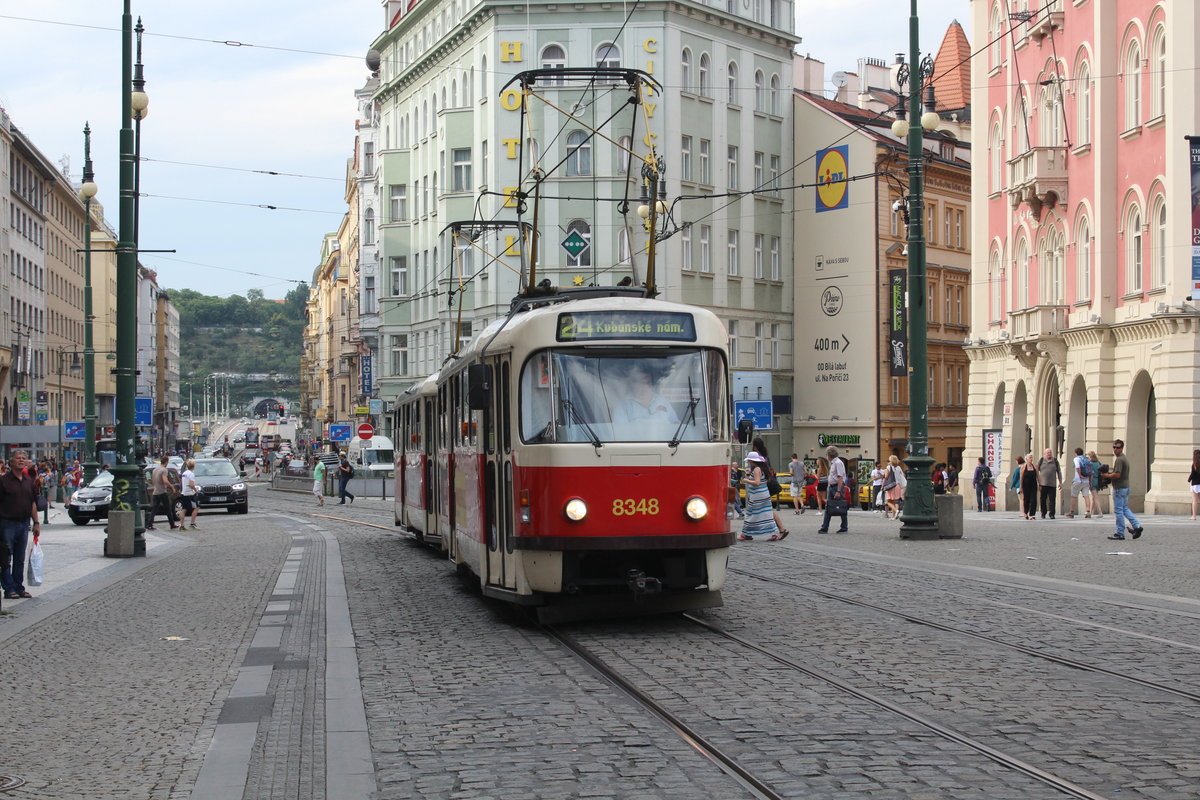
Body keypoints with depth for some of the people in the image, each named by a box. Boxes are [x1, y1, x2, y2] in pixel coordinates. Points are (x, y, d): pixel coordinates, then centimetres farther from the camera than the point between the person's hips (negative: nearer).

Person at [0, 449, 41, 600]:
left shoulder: (29, 481, 12)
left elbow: (33, 503, 17)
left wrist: (36, 523, 12)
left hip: (24, 524, 6)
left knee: (20, 559, 11)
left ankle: (19, 587, 17)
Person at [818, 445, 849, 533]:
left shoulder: (838, 463, -15)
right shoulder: (832, 463, 15)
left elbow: (840, 478, -20)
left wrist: (838, 491, -25)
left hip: (838, 487, -10)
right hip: (832, 487, 10)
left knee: (841, 509, -1)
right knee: (828, 509, 7)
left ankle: (844, 528, 6)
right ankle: (824, 528, 7)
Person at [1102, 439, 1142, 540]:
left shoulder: (1119, 459, -18)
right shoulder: (1125, 457, 14)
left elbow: (1117, 475, -25)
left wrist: (1106, 475, -10)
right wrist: (1110, 472, 13)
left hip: (1119, 488, -10)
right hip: (1126, 487, 10)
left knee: (1118, 510, -3)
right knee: (1125, 509, 18)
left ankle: (1120, 534, 1)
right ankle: (1136, 526, 6)